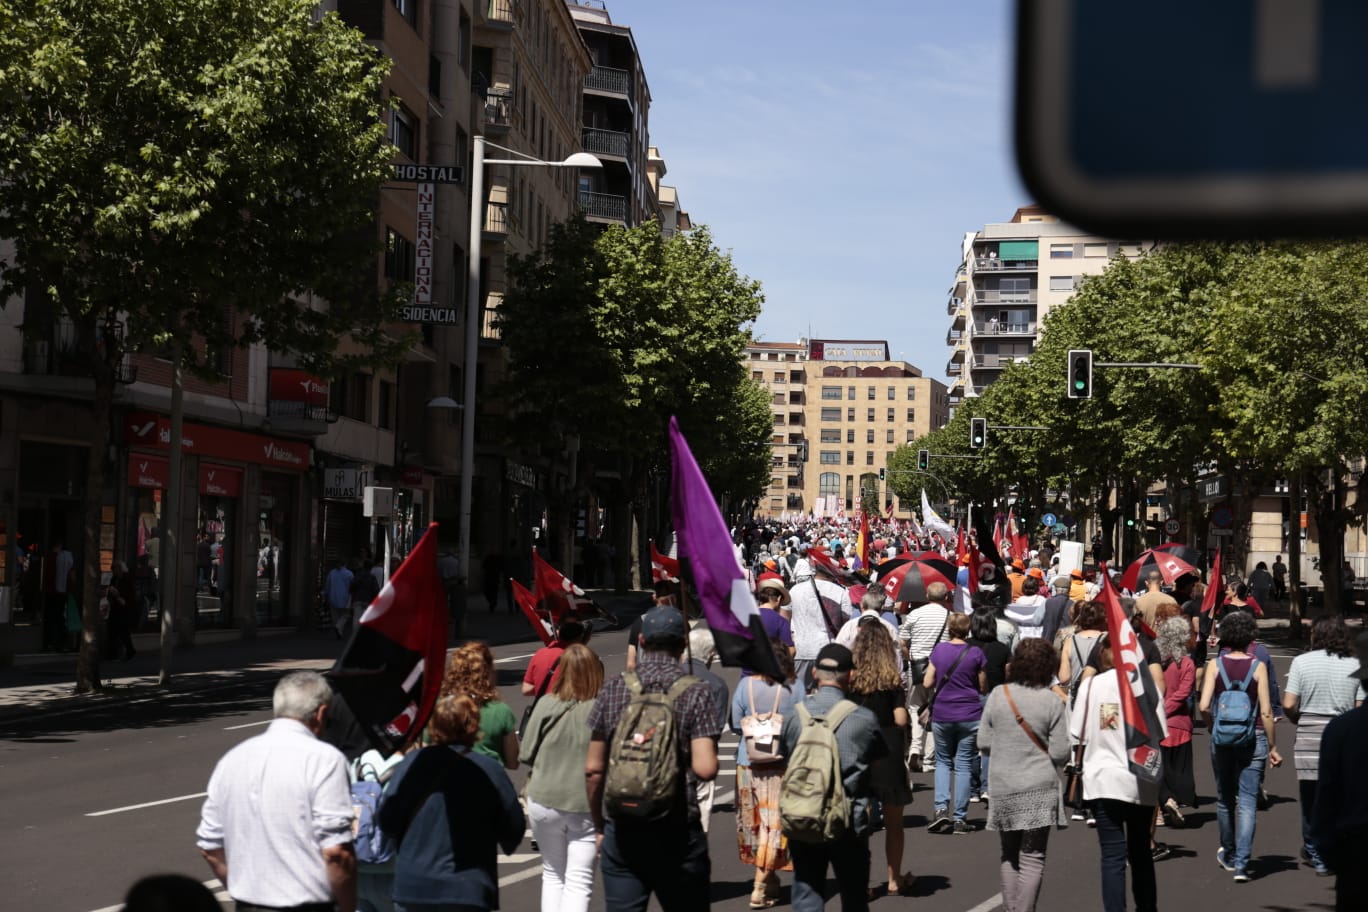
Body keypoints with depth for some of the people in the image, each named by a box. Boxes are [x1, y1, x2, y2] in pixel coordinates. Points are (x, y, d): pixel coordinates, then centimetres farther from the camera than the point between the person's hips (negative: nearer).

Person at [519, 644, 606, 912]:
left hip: (544, 801, 2)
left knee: (552, 875, 20)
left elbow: (526, 756, -1)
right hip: (586, 805, -2)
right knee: (578, 882, 4)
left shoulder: (546, 705, -8)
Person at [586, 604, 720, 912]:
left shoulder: (613, 689, 2)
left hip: (621, 832, 2)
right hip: (676, 833, -2)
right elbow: (705, 769, -16)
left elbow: (593, 770, 4)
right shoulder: (695, 693, -6)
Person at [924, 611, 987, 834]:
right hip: (969, 715, -1)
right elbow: (983, 687, 2)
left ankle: (941, 808, -2)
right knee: (963, 765, 5)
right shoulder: (976, 653, -5)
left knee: (943, 761, 16)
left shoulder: (938, 650, -1)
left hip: (941, 715, 1)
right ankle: (960, 818, 5)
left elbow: (927, 683, -2)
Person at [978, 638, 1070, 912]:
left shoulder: (998, 695, -3)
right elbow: (1060, 752, -9)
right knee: (1033, 857, 2)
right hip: (1040, 789, -2)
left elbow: (983, 743, 1)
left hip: (1003, 788, 3)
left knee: (1009, 856, 16)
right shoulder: (1051, 702, -9)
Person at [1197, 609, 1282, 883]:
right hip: (1253, 739, -2)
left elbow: (1204, 706, -11)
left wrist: (1212, 727, 9)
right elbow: (1266, 712, -9)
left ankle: (1228, 855, 34)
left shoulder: (1215, 664, -4)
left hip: (1221, 739, 2)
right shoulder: (1258, 666, -6)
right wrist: (1273, 746, 0)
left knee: (1224, 799, 18)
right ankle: (1241, 864, -9)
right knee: (1247, 803, 0)